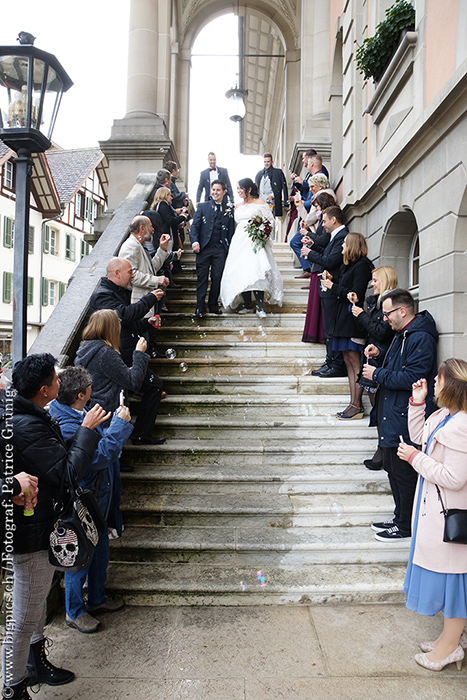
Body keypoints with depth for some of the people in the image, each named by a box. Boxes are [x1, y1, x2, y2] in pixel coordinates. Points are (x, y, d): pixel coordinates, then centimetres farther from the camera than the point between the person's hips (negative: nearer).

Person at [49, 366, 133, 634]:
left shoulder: (81, 414, 2)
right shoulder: (66, 428, -29)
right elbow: (101, 456, -32)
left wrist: (118, 421, 7)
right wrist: (120, 423, -27)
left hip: (99, 500, 9)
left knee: (100, 552, 23)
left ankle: (97, 599, 43)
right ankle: (75, 612, 31)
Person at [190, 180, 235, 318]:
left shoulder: (229, 210, 11)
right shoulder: (203, 207, 8)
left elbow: (231, 232, 11)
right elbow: (195, 225, 1)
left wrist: (230, 249, 4)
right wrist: (195, 241, -16)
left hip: (220, 249, 1)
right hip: (204, 248, -1)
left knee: (217, 278, 3)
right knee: (202, 278, 0)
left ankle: (213, 305, 18)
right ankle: (200, 307, 6)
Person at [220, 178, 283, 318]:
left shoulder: (260, 203, 4)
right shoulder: (238, 207, 21)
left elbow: (270, 222, 2)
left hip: (255, 242, -6)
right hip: (239, 242, 6)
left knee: (256, 271, -21)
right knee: (240, 273, -4)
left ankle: (260, 306, -18)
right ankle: (248, 306, 4)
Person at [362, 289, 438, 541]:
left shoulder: (421, 338, -19)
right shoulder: (402, 334, 14)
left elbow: (410, 378, -26)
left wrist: (377, 374, -16)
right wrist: (380, 354, 10)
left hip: (406, 417, -10)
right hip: (393, 415, 11)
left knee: (403, 471, 1)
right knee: (392, 467, 19)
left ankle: (407, 526, 17)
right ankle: (400, 517, 33)